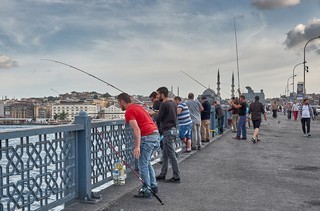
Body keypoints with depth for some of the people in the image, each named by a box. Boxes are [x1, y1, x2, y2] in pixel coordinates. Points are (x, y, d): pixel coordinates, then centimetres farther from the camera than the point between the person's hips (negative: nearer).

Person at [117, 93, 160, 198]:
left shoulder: (129, 112, -9)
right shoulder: (137, 107, 19)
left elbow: (137, 129, -21)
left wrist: (137, 147, -25)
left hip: (148, 138, -9)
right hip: (156, 135, 9)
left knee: (143, 165, 2)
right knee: (147, 163, 21)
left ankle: (146, 191, 9)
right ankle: (153, 186, 26)